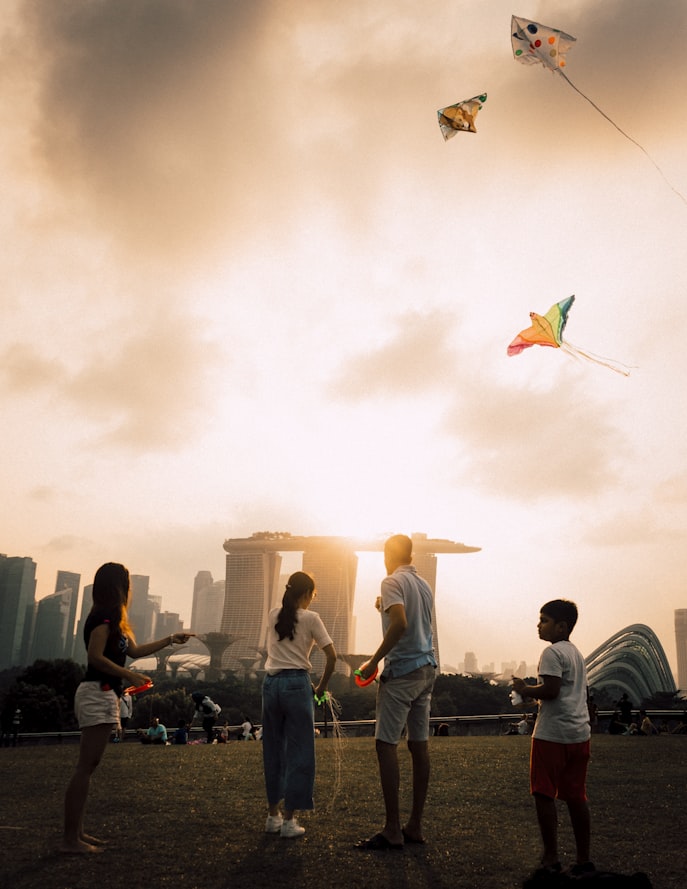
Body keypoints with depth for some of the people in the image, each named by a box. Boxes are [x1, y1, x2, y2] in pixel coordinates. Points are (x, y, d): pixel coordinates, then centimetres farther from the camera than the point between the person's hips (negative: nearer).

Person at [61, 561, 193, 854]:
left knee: (88, 766, 11)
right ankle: (70, 838, -6)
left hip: (103, 695, 10)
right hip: (98, 694, -10)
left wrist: (171, 639, 28)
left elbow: (134, 650, 25)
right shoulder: (105, 615, -12)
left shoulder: (109, 617, 18)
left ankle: (77, 832, 16)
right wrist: (130, 676, -18)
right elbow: (95, 657, -21)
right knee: (85, 767, -8)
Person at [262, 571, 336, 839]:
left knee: (273, 749, 14)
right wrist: (320, 687, 5)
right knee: (299, 752, 4)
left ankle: (273, 814, 22)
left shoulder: (273, 616, 10)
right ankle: (289, 819, 6)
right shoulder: (310, 618, -3)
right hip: (296, 684, -5)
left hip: (270, 683, 5)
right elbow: (331, 657, -5)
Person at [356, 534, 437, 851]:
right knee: (419, 745, 9)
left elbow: (400, 624, -23)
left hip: (401, 670, -8)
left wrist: (373, 661, -18)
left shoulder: (392, 581, -9)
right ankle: (415, 826, 14)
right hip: (427, 669, 8)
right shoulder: (425, 585, 15)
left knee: (386, 744, -5)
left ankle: (392, 830, -5)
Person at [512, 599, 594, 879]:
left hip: (552, 735, -9)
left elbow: (551, 689, -22)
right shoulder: (577, 653, 17)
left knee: (544, 795, -1)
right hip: (580, 734, 9)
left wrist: (525, 690, -8)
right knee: (576, 796, 12)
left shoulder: (552, 652, -12)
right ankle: (583, 860, 16)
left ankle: (551, 858, 1)